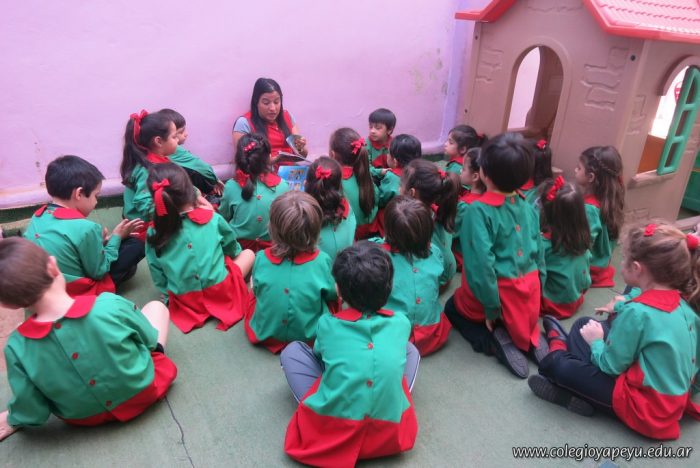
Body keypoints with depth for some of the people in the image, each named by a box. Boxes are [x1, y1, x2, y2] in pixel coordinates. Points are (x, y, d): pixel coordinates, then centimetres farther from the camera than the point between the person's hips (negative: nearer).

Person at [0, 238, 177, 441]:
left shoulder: (17, 348, -25)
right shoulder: (110, 305, -31)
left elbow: (31, 412, -14)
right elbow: (150, 339, -11)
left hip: (84, 419, 2)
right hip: (142, 393, -1)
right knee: (156, 306, 15)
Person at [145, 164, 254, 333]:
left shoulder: (154, 233, -9)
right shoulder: (212, 218, -11)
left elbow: (158, 277, -2)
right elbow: (232, 248, 9)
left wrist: (168, 292, 16)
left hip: (185, 302, 4)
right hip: (221, 293, -4)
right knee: (248, 253, 20)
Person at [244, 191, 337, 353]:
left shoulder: (261, 259, -22)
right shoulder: (322, 260, -26)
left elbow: (256, 291, 0)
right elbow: (332, 296, -6)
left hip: (265, 334, 2)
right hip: (311, 335, -1)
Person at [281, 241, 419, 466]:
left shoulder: (327, 324, -3)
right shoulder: (401, 323, 0)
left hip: (330, 435, -1)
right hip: (390, 435, 2)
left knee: (292, 351, 16)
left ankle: (328, 410, 6)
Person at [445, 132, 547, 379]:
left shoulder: (479, 210, -21)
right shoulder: (528, 208, -1)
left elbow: (482, 262, -25)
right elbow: (539, 252, 4)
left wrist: (491, 309, -15)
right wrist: (537, 290, 15)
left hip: (499, 292, -6)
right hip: (529, 292, 6)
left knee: (453, 307, 25)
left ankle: (495, 340, 0)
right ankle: (529, 337, 9)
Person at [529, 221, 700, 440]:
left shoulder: (637, 312, -27)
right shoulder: (682, 301, -4)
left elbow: (610, 366, -18)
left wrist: (596, 341, 0)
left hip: (647, 408, -8)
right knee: (584, 325, 13)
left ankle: (559, 348, 25)